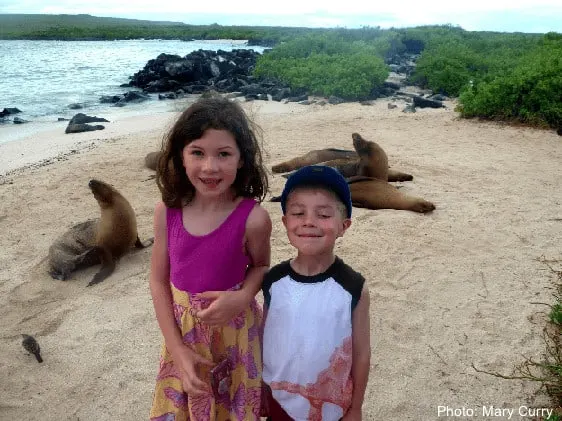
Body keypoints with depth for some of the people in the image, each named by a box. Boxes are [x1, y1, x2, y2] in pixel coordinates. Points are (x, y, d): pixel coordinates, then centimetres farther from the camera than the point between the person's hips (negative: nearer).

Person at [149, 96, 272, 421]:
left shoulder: (252, 218, -22)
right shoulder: (167, 212, -13)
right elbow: (159, 280, -4)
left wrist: (242, 298, -23)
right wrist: (177, 348, -8)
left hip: (233, 331, -2)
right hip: (183, 331, 3)